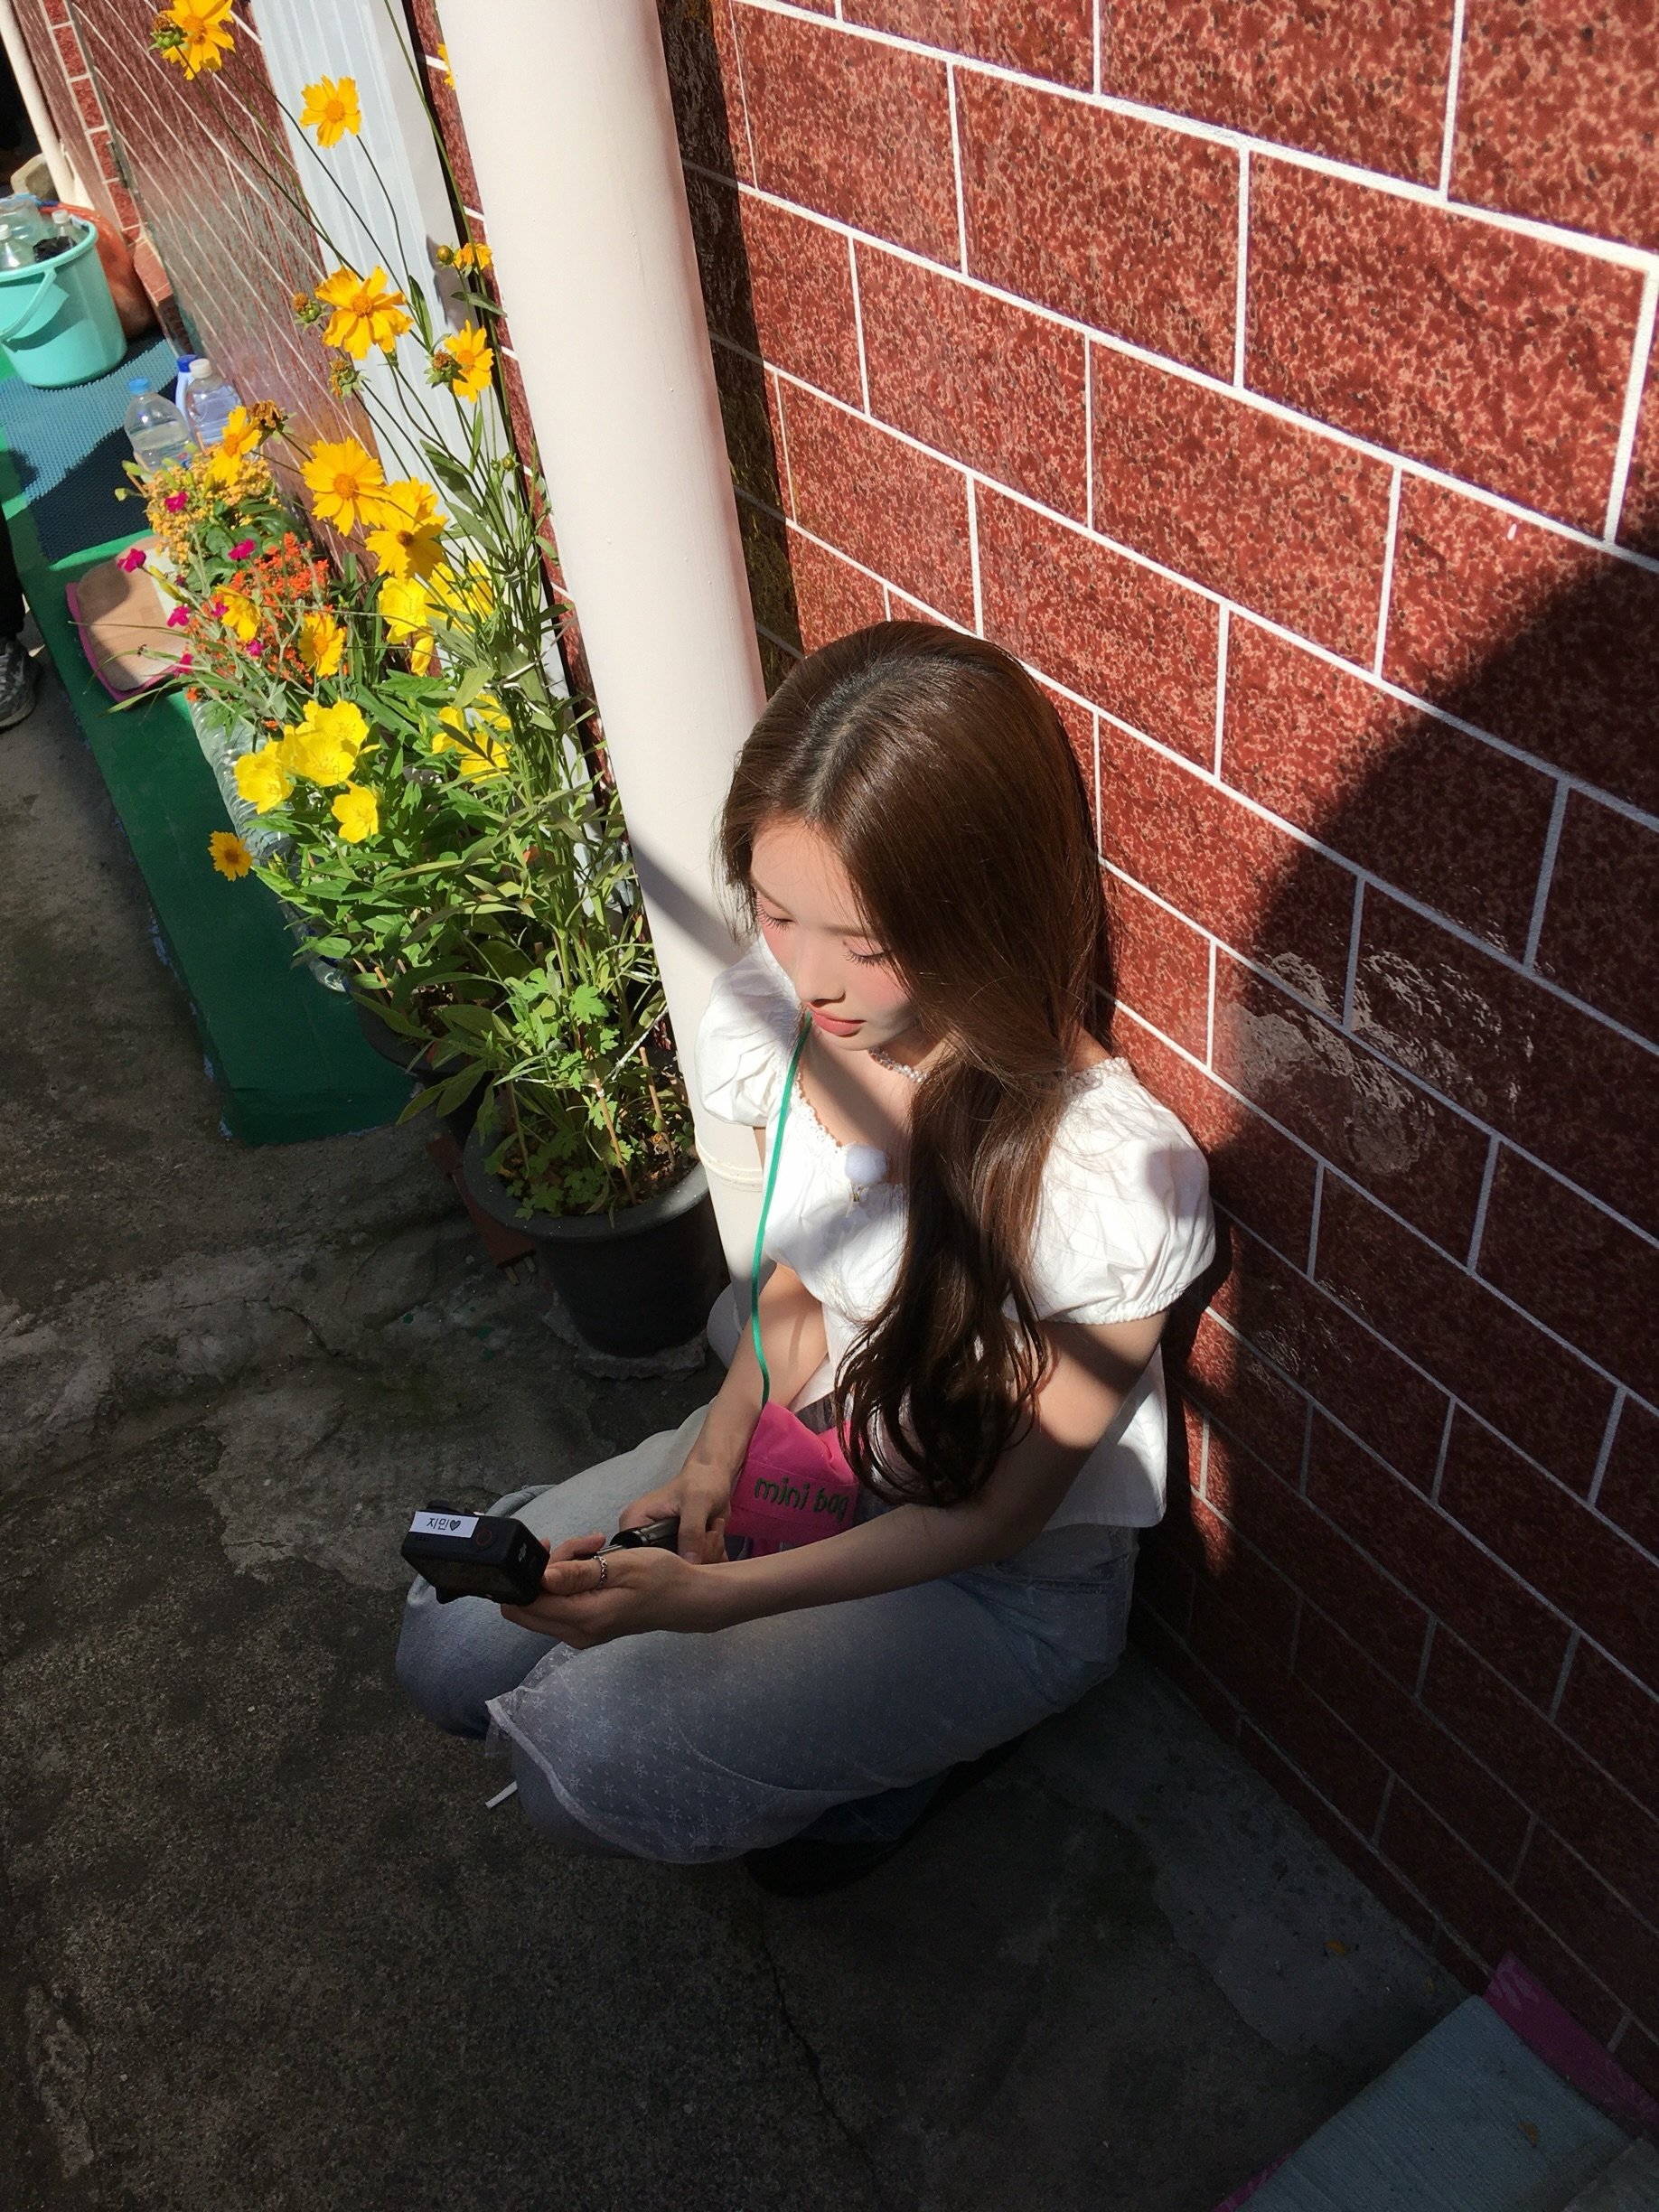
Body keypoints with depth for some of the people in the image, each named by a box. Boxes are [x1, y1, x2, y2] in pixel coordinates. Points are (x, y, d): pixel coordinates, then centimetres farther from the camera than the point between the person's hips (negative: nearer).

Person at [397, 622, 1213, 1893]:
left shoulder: (1112, 1177, -33)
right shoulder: (784, 1014, -15)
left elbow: (1002, 1508, -21)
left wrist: (709, 1598, -29)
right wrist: (725, 1438, -15)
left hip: (1007, 1580, -5)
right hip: (810, 1448, 6)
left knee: (585, 1759, -19)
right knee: (455, 1652, 0)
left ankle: (925, 1738, 7)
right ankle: (802, 1704, 18)